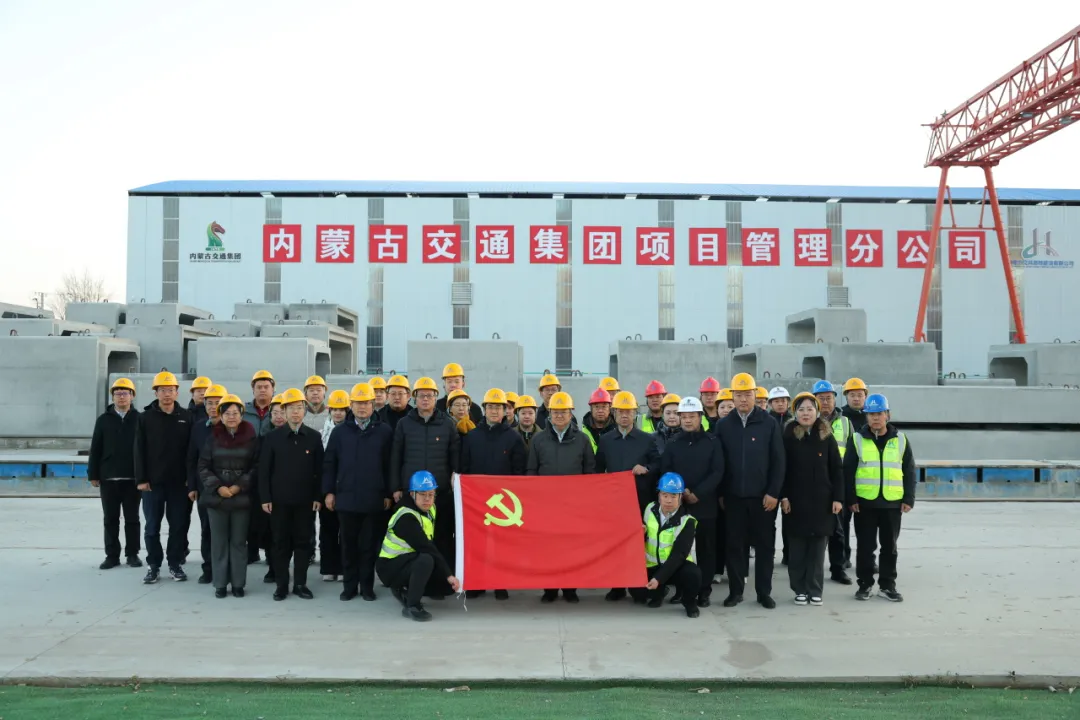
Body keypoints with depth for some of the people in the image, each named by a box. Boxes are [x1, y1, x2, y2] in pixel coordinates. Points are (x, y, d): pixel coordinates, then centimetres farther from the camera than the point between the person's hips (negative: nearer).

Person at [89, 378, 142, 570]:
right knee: (111, 519, 6)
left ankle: (132, 554, 15)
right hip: (109, 478, 1)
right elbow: (95, 449, 5)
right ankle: (112, 555, 13)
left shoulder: (139, 419, 2)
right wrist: (93, 474, 0)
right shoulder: (104, 419, 6)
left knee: (132, 518, 6)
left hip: (132, 478, -1)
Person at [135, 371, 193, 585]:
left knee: (179, 525, 5)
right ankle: (153, 565, 16)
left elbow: (191, 449, 4)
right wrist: (141, 479, -7)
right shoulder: (146, 417, 2)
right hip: (153, 481, -1)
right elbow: (139, 450, -1)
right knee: (152, 526, 5)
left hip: (179, 482, 1)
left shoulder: (186, 417, 4)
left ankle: (175, 564, 15)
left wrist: (190, 478, -1)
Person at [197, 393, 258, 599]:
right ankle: (220, 583, 13)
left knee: (239, 541, 4)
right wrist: (218, 487, -10)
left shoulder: (251, 438, 0)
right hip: (216, 497, 1)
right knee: (219, 541, 5)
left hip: (242, 497, -1)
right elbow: (203, 467, 2)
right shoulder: (212, 438, 3)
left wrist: (240, 486, -11)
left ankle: (238, 583, 12)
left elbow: (256, 467, 0)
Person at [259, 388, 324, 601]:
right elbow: (264, 469, 1)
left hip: (306, 500, 1)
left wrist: (318, 497, -3)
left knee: (303, 542, 6)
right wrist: (265, 497, -5)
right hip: (279, 500, 0)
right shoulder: (273, 437, 1)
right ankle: (281, 584, 14)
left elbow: (319, 470, 3)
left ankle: (300, 584, 15)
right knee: (281, 543, 5)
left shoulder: (314, 437, 3)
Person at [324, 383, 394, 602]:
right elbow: (329, 463, 8)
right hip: (346, 498, 2)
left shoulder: (384, 431, 1)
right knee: (349, 545, 9)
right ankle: (349, 586, 19)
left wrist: (388, 493, -1)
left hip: (374, 499, -2)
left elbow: (389, 465, 1)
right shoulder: (340, 431, 7)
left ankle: (367, 586, 16)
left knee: (369, 545, 6)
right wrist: (329, 491, 3)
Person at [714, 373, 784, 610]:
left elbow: (778, 461, -3)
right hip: (733, 496, 1)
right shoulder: (724, 425, 4)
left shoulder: (769, 424, -1)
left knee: (764, 544, 5)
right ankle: (736, 590, 15)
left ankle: (764, 592, 15)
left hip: (762, 496, -1)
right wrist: (720, 493, 1)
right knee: (734, 544, 5)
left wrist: (773, 492, -8)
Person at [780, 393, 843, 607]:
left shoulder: (827, 437, 3)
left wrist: (838, 498, -2)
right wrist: (783, 496, -9)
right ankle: (800, 590, 13)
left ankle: (815, 590, 14)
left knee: (818, 548, 5)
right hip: (795, 501, -1)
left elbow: (837, 469, 4)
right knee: (797, 549, 3)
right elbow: (781, 468, -3)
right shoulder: (788, 436, -2)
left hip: (822, 501, 1)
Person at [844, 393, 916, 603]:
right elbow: (848, 471, -1)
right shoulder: (857, 439, 0)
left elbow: (910, 471, 7)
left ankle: (887, 585, 19)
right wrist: (851, 499, -7)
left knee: (889, 546, 9)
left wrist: (909, 498, 0)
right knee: (865, 546, 5)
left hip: (892, 502, 1)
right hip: (864, 502, -1)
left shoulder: (900, 439, 5)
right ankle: (865, 584, 15)